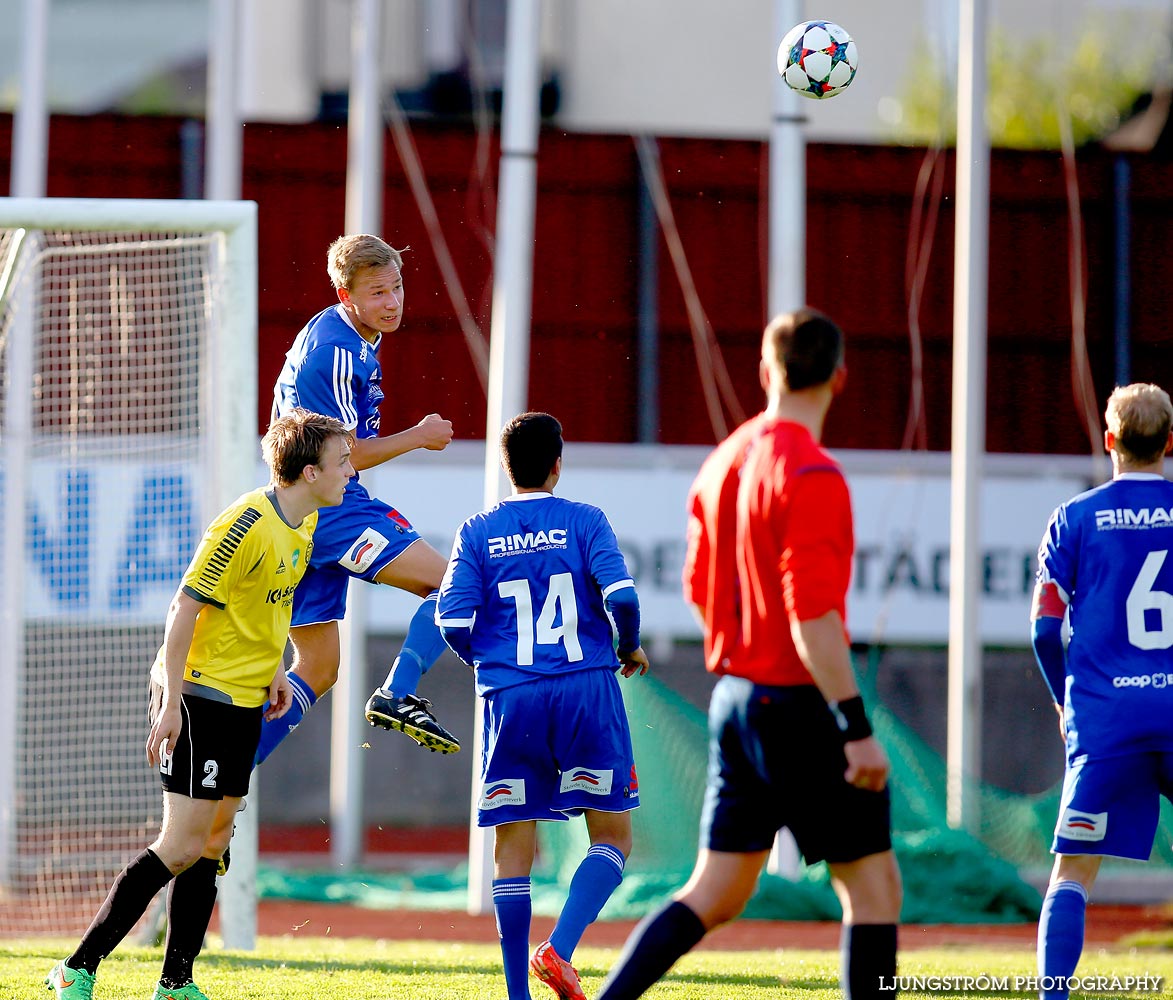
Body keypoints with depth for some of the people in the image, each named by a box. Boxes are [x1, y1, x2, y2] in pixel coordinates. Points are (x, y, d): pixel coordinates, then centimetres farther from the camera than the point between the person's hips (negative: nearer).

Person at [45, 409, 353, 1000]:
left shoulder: (305, 525, 8)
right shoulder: (247, 526, -21)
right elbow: (185, 607, -20)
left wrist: (273, 669, 19)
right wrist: (172, 701, -22)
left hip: (244, 701, 9)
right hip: (198, 696, -9)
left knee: (213, 841, 9)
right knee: (183, 844, -11)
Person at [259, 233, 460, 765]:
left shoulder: (327, 331, 15)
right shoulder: (341, 351, -17)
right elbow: (350, 455, -16)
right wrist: (420, 436, -3)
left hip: (298, 515, 10)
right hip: (329, 507, -10)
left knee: (317, 669, 11)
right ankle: (396, 695, -21)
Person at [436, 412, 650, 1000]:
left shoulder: (478, 533, 6)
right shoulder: (584, 522, 1)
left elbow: (452, 621, -2)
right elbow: (621, 596, -10)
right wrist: (629, 649, 9)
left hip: (509, 701, 2)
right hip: (586, 689, -2)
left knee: (512, 846, 7)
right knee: (612, 836, 7)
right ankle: (559, 950, -15)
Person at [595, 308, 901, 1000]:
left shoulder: (724, 463, 9)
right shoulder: (811, 474, -16)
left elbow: (700, 588, 18)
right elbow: (813, 614, -22)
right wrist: (856, 728, -22)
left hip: (736, 700, 8)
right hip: (801, 706, -8)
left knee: (716, 892, 10)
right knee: (874, 886, 1)